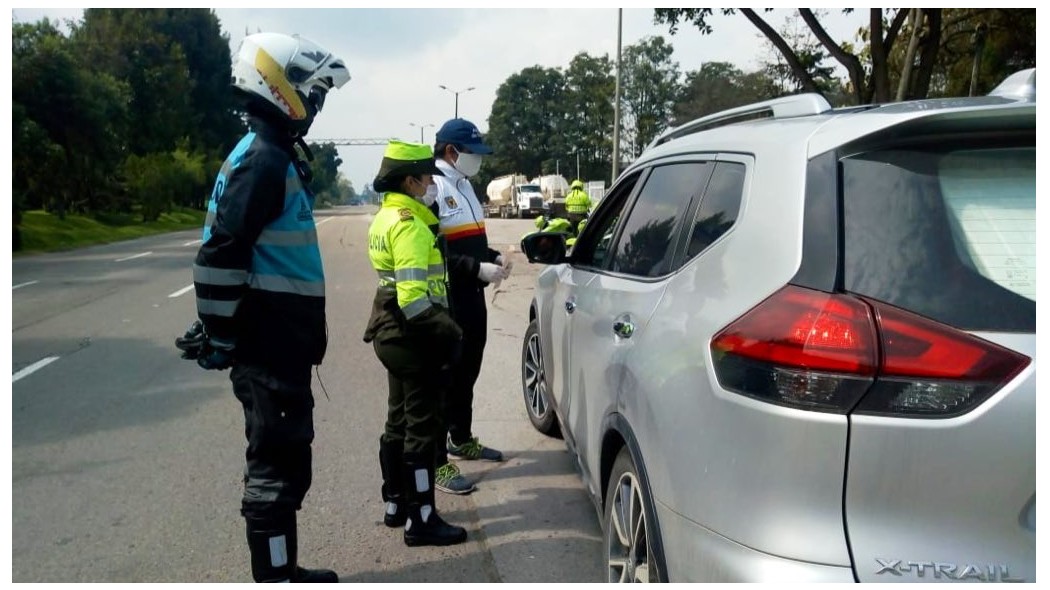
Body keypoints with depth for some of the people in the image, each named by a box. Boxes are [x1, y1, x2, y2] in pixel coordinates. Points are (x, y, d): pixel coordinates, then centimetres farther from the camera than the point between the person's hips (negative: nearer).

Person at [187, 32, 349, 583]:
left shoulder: (276, 156, 16)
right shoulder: (262, 160, -16)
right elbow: (221, 254, -22)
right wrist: (219, 336, -17)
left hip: (282, 341, 10)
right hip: (269, 345, -10)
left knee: (288, 460, 18)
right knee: (275, 465, -3)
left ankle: (284, 568, 31)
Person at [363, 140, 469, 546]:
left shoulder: (387, 216, 13)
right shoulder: (410, 225, -19)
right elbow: (413, 297, -27)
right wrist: (448, 332, -22)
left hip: (392, 332, 10)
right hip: (413, 336, -10)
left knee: (399, 422, 18)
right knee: (422, 427, -2)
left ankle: (396, 503, 30)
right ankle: (420, 520, 5)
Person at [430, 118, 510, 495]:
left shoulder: (464, 186, 17)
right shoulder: (432, 188, -15)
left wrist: (493, 257, 8)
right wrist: (479, 269, -24)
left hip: (472, 297, 10)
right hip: (447, 302, -10)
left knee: (467, 372, 20)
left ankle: (461, 440, 36)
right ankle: (437, 463, 3)